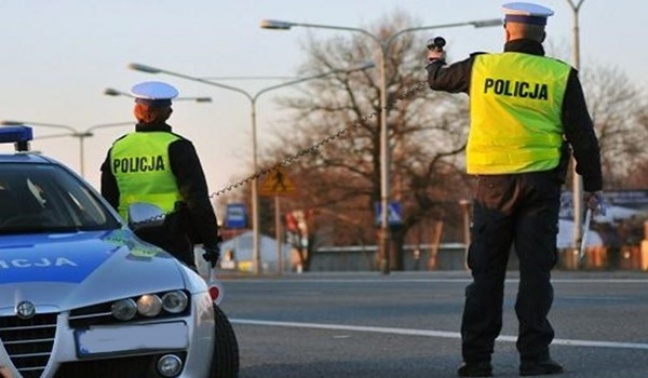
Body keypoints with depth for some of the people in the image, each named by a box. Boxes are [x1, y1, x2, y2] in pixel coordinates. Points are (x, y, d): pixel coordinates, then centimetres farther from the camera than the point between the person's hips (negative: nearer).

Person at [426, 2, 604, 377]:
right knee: (536, 271, 1)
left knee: (486, 272, 7)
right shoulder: (560, 76, -1)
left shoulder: (481, 67, 3)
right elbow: (583, 135, -1)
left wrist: (436, 61, 45)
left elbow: (439, 79, 22)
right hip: (541, 184, -1)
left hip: (492, 184, 2)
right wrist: (593, 184, 7)